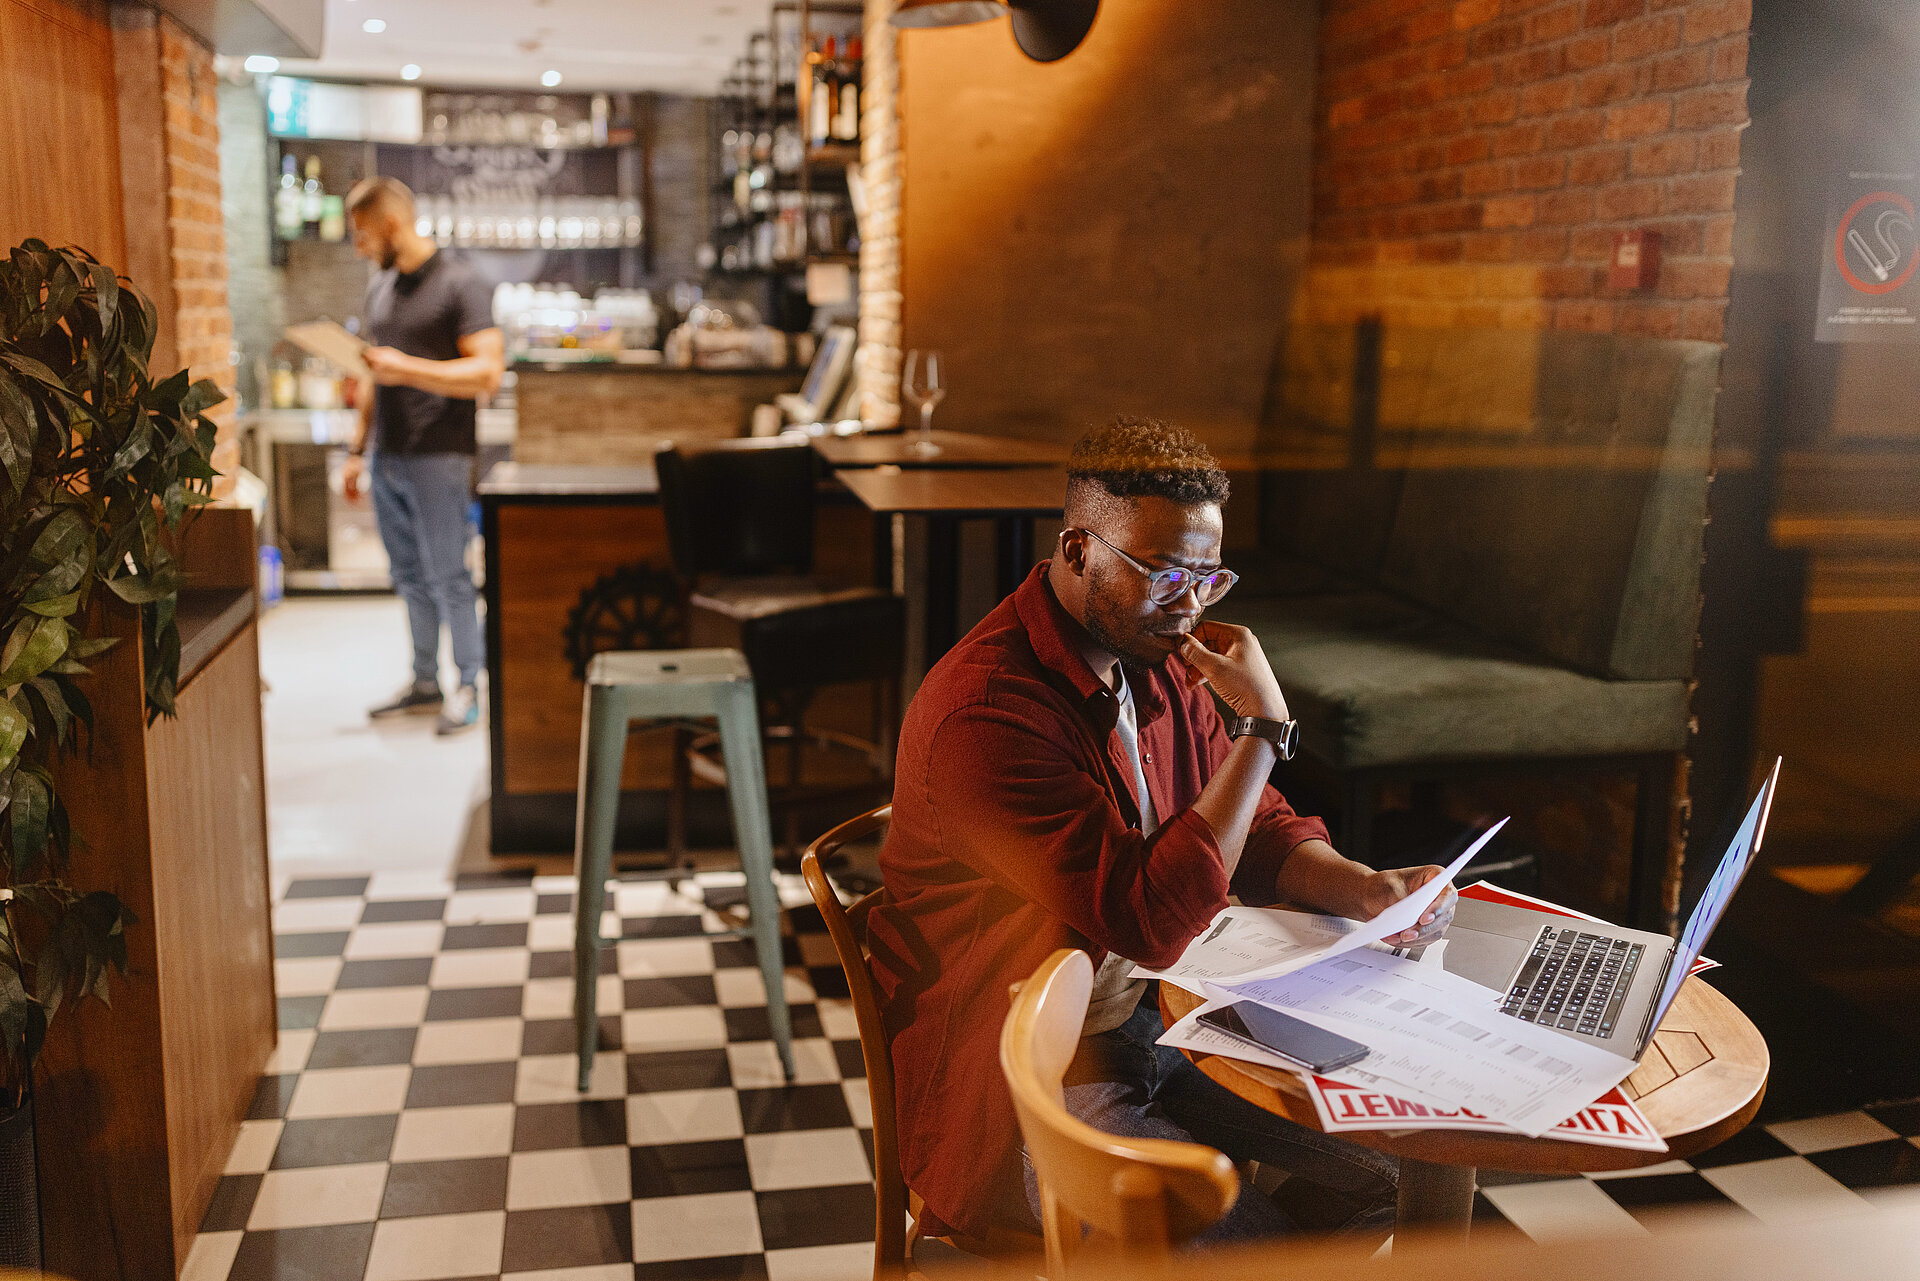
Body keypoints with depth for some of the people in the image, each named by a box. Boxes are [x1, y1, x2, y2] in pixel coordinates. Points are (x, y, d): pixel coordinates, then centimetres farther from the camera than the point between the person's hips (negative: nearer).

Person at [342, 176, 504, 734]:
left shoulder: (461, 285, -7)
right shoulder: (379, 288, 16)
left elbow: (487, 373, -16)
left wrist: (408, 369, -21)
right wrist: (359, 449, 20)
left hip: (439, 456, -7)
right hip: (387, 457, 7)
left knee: (447, 576, -3)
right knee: (409, 577, 11)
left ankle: (468, 684, 9)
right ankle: (424, 682, 21)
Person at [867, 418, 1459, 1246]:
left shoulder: (1157, 658, 4)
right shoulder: (986, 713, -26)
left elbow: (1256, 830, 12)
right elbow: (1152, 920, -29)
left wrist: (1366, 891, -9)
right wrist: (1264, 725, -25)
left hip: (1153, 1019, 8)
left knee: (1400, 1155, 2)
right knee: (1255, 1252, -23)